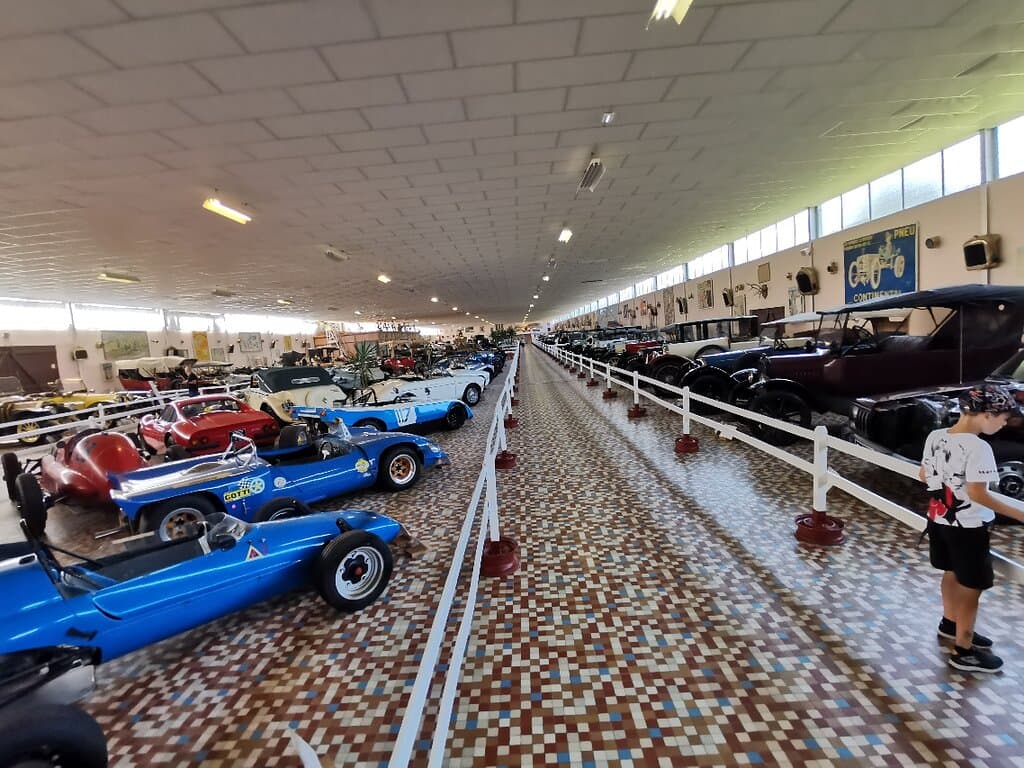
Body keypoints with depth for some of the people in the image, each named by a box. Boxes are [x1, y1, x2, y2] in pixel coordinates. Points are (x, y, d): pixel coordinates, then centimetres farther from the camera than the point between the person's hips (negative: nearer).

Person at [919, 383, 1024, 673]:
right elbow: (977, 494, -23)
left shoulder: (935, 437, -1)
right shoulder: (978, 448, -23)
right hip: (967, 527, -7)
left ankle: (950, 623, 45)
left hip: (939, 519, 7)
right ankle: (964, 651, 20)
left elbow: (925, 476, 8)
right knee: (971, 587, 8)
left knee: (952, 573, 26)